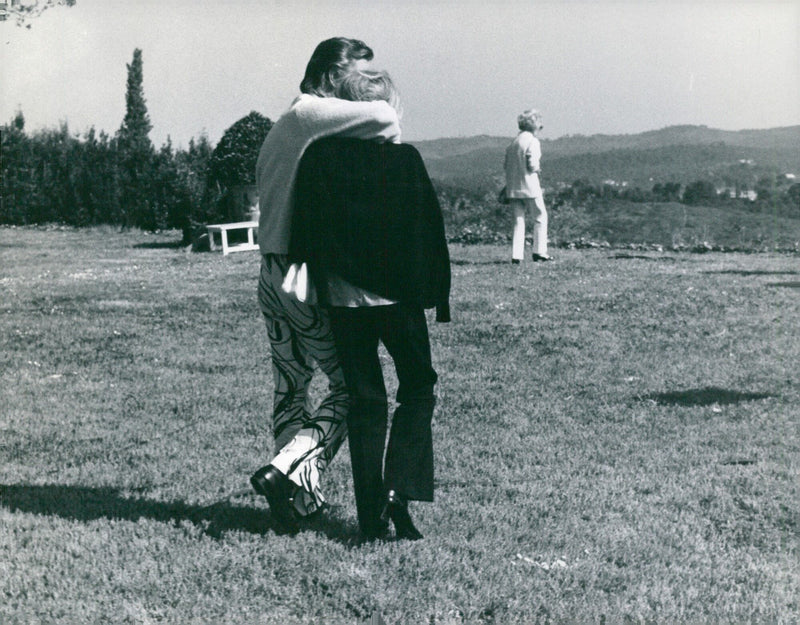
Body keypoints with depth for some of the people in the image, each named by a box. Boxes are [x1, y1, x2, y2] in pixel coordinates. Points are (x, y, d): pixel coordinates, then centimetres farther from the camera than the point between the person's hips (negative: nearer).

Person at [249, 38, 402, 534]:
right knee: (352, 387, -1)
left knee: (291, 389, 14)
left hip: (273, 275, 9)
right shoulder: (309, 114, -11)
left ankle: (302, 495, 20)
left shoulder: (282, 126, 18)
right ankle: (283, 469, -11)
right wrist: (386, 140, -3)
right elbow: (384, 118, -25)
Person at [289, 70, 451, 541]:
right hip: (399, 296, -2)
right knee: (418, 387, 16)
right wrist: (438, 295, 5)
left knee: (365, 400, 10)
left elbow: (303, 230, -1)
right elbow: (430, 231, -3)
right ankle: (399, 489, 0)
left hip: (344, 299, 2)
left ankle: (372, 517, 10)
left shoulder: (318, 158, -2)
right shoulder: (405, 158, -6)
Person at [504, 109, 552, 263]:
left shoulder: (514, 142, 12)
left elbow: (506, 166, 12)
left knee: (518, 220, 8)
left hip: (513, 187, 6)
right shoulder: (533, 141, -10)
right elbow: (533, 165, -18)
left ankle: (516, 255, 1)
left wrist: (508, 184, 16)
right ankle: (539, 251, 8)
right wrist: (536, 169, 2)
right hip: (529, 186, -6)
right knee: (540, 216, 9)